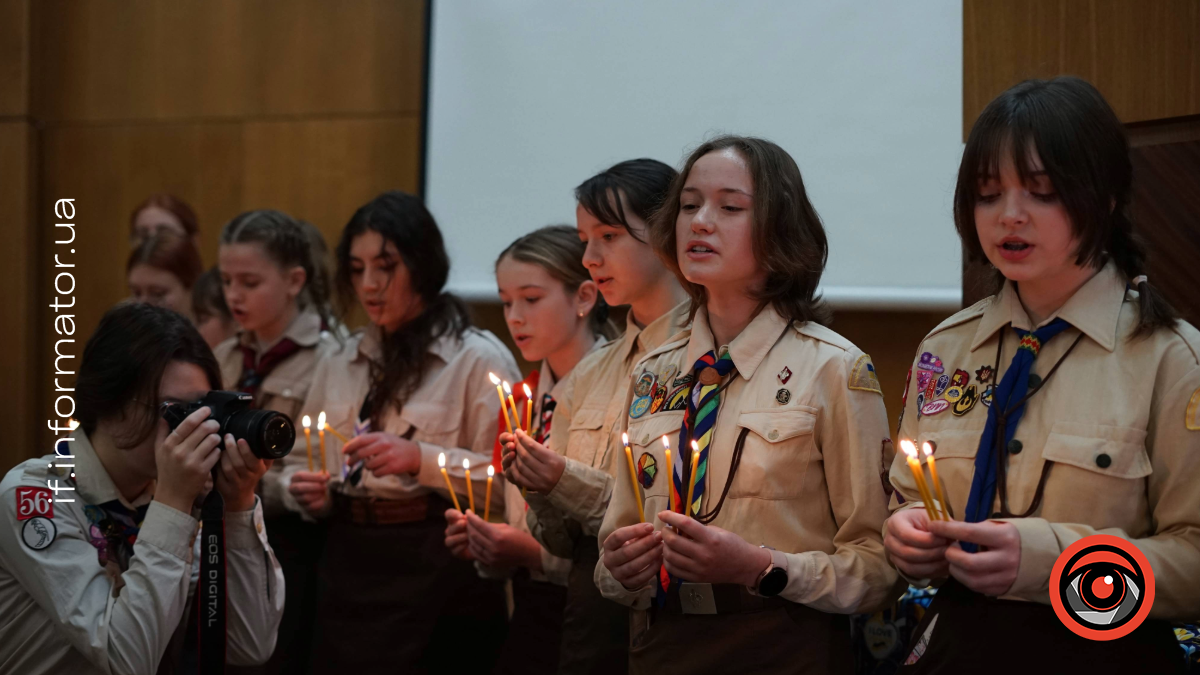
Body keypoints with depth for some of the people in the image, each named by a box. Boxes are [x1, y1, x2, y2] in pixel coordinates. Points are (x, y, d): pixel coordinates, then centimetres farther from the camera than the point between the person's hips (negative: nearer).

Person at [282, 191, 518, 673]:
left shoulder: (478, 358, -4)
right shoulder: (339, 364, 14)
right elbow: (299, 462, 17)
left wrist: (420, 460, -21)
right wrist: (304, 491, -4)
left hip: (438, 575, -5)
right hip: (347, 566, 5)